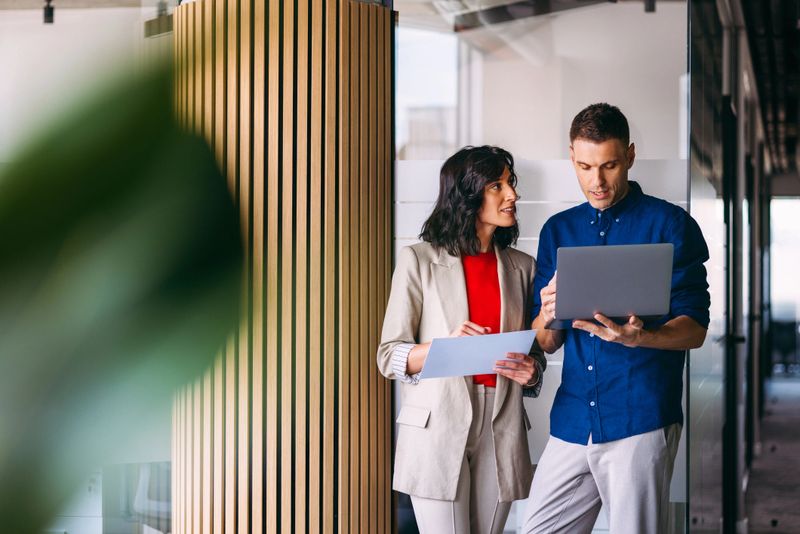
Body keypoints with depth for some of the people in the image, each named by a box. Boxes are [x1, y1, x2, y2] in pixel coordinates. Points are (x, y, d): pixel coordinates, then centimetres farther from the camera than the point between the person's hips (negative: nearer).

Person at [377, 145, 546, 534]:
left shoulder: (522, 267, 11)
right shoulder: (419, 260, -1)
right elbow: (390, 356, -2)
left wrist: (530, 370, -6)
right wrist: (446, 346, -20)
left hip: (501, 429, 4)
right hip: (438, 428, -4)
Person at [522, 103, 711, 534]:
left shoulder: (670, 224, 0)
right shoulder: (557, 231, 14)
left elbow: (694, 329, -5)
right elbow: (547, 344, 14)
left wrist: (638, 337, -25)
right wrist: (546, 318, -10)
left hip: (642, 421, -4)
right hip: (571, 422, 5)